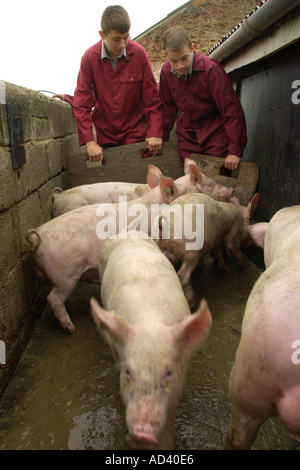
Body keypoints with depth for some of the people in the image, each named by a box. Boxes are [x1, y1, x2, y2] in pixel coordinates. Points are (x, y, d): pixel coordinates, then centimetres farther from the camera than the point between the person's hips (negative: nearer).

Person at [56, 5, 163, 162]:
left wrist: (155, 133, -14)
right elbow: (82, 103, -7)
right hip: (105, 131, 1)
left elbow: (152, 98, -5)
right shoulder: (90, 57, -8)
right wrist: (89, 141, -15)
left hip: (135, 129, -1)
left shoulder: (138, 53, -8)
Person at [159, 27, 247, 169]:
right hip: (186, 136, 4)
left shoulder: (211, 68, -19)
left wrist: (235, 150, -21)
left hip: (215, 136, -4)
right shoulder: (166, 71, -5)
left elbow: (231, 108, -19)